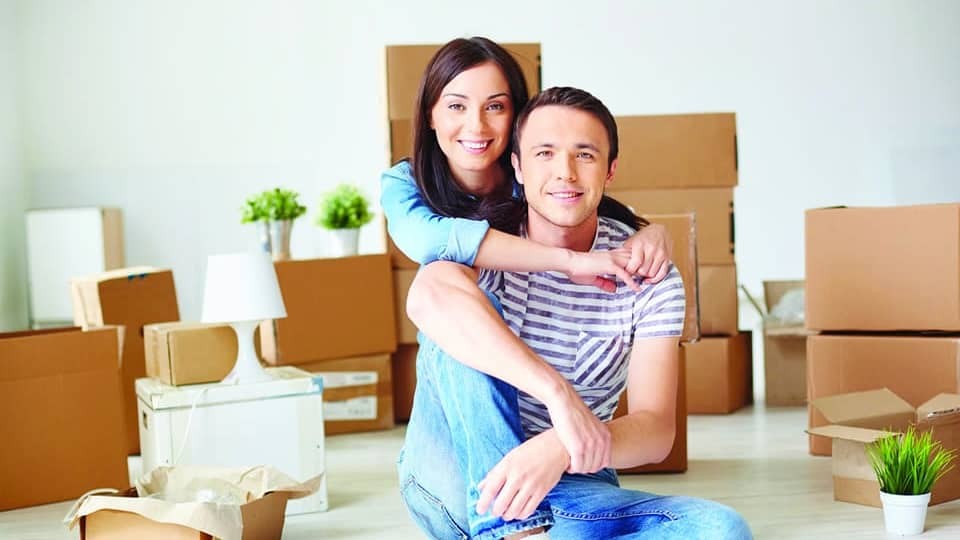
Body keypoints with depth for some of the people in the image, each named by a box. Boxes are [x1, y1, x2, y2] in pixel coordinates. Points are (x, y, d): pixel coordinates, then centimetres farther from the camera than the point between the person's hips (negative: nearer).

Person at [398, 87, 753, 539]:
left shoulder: (648, 276, -6)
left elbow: (657, 430, -15)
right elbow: (429, 298, -36)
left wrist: (560, 448, -36)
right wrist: (558, 393, -45)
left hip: (569, 486, 2)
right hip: (455, 479, -1)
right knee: (463, 323, -27)